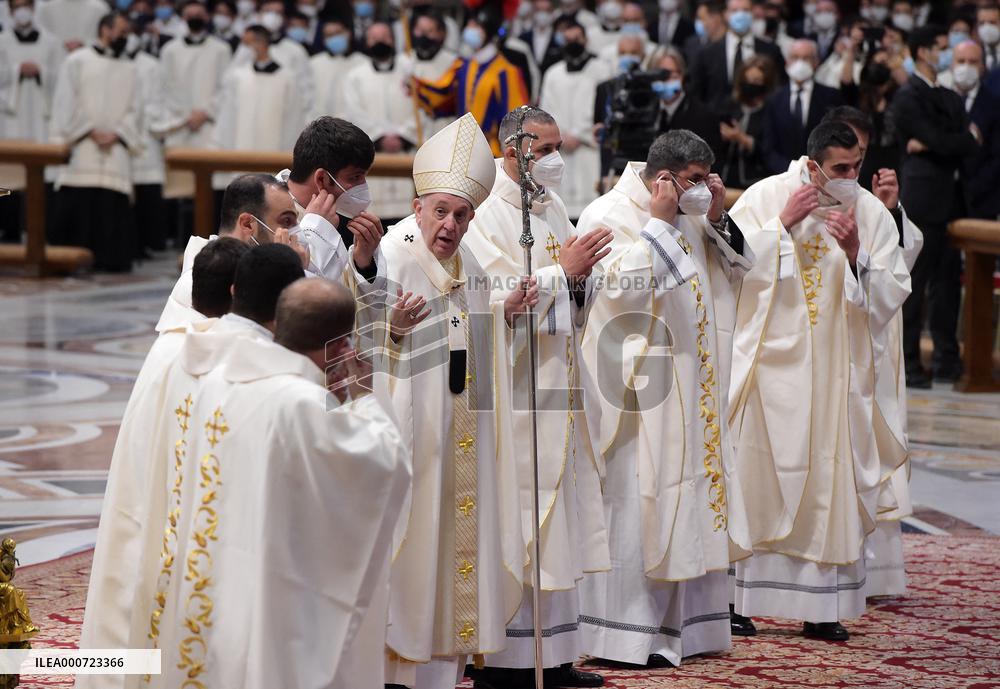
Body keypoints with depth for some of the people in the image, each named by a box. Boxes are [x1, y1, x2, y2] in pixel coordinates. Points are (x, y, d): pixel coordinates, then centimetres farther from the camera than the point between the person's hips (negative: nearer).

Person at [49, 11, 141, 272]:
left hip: (115, 150, 3)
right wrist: (91, 132, -9)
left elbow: (135, 108, 9)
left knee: (113, 206, -5)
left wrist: (115, 134, -7)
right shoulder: (78, 61, 5)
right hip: (80, 148, -3)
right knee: (76, 203, -7)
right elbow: (67, 102, -2)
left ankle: (109, 258, -3)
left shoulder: (129, 69, 15)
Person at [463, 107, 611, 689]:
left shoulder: (555, 209, 15)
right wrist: (561, 271, -17)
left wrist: (582, 275, -4)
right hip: (512, 385, -8)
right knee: (513, 515, -8)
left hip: (558, 381, 8)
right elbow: (497, 299, -19)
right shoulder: (485, 215, -9)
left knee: (560, 517, 9)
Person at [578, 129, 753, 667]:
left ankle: (681, 624, 18)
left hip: (691, 390, 8)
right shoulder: (609, 216, -10)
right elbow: (622, 285, -24)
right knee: (635, 501, -7)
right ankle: (626, 635, -2)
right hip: (636, 383, -8)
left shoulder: (690, 218, 13)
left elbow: (736, 270, 15)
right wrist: (657, 222, -19)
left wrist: (717, 219, 1)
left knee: (687, 500, 10)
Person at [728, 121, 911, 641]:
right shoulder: (764, 197, -2)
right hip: (772, 362, -2)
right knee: (756, 477, -3)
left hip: (838, 371, 2)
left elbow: (893, 292, 0)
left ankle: (821, 606, 4)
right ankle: (736, 599, 5)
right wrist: (783, 223, -15)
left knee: (831, 484, 0)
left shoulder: (872, 213, 4)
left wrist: (856, 252, -15)